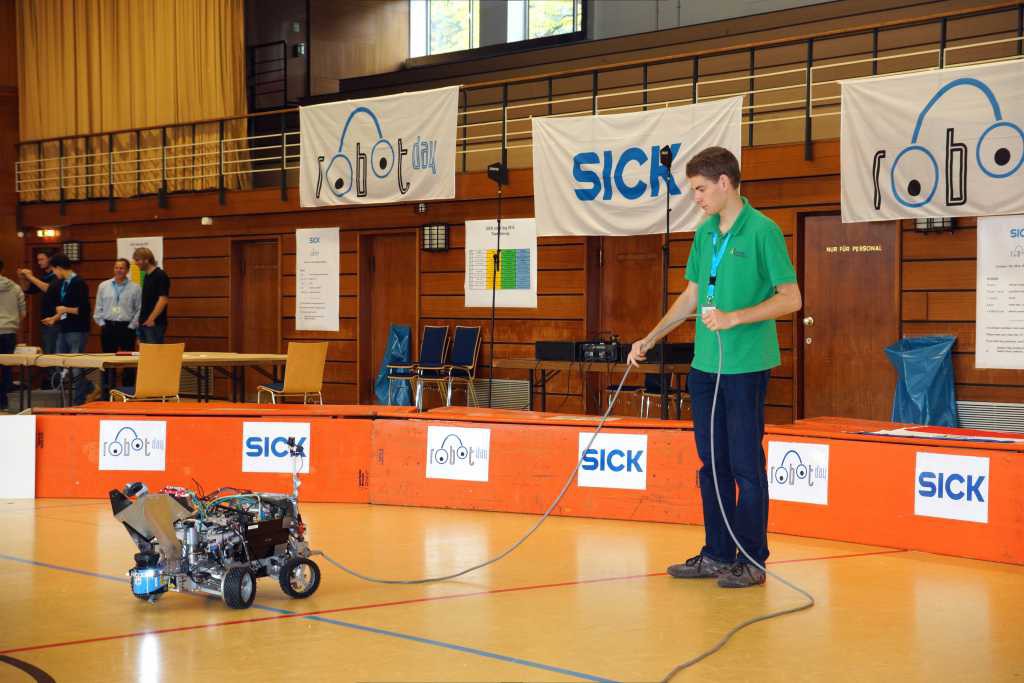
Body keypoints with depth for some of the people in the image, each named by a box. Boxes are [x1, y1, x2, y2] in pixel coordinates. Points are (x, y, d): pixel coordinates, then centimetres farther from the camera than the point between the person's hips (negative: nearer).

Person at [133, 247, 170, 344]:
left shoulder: (160, 276, -12)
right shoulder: (146, 276, 15)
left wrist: (151, 319, -21)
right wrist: (140, 319, 16)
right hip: (143, 323, 9)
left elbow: (163, 300, -19)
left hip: (155, 324, -9)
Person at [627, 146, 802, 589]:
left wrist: (734, 318, -21)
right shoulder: (704, 233, 11)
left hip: (746, 366, -7)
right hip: (704, 365, 7)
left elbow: (791, 298, -12)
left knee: (746, 465, -1)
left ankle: (751, 561, 8)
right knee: (712, 463, 12)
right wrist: (651, 339, 15)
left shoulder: (762, 231, -10)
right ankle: (717, 554, 22)